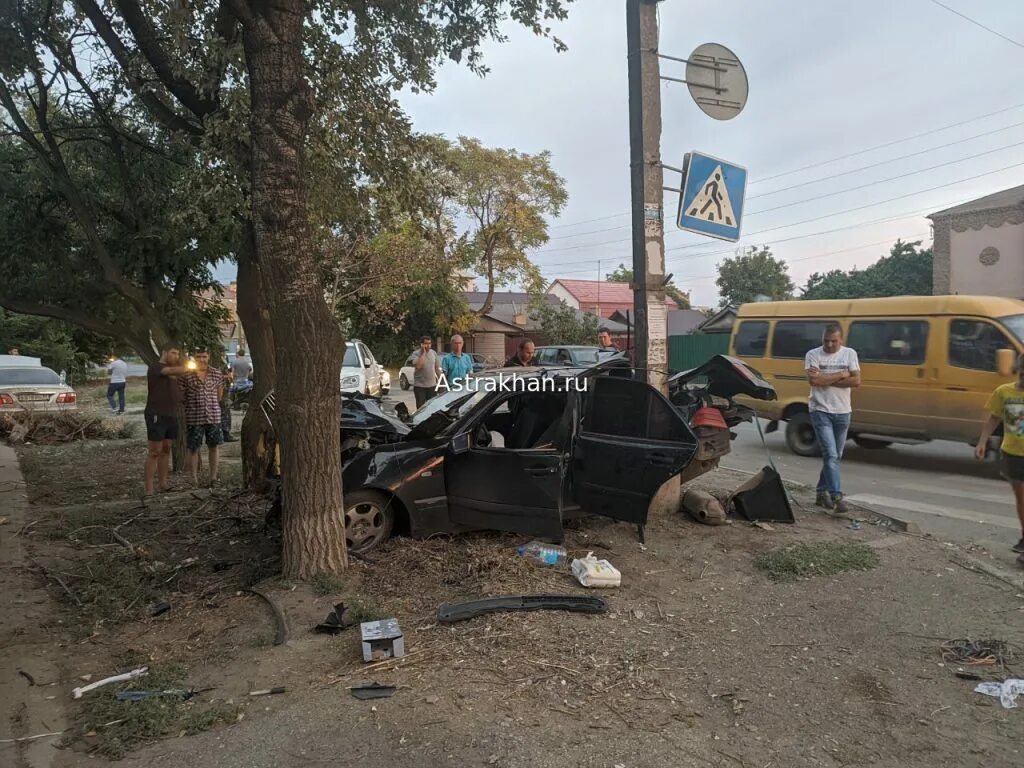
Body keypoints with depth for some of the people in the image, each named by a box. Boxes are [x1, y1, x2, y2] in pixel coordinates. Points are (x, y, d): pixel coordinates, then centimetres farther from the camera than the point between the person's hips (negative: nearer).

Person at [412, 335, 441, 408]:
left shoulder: (433, 353, 7)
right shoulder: (416, 354, -9)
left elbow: (437, 368, 14)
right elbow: (418, 366, -27)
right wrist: (423, 353, -21)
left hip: (432, 385, 4)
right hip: (420, 386, -4)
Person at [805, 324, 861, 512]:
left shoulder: (850, 354, 4)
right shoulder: (813, 355, -3)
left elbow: (856, 380, -6)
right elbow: (814, 380, -18)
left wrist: (827, 380, -13)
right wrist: (841, 375, -11)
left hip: (842, 413, 4)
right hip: (820, 411, -4)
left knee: (835, 456, 12)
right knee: (831, 455, -12)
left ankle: (822, 492, 25)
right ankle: (837, 497, -14)